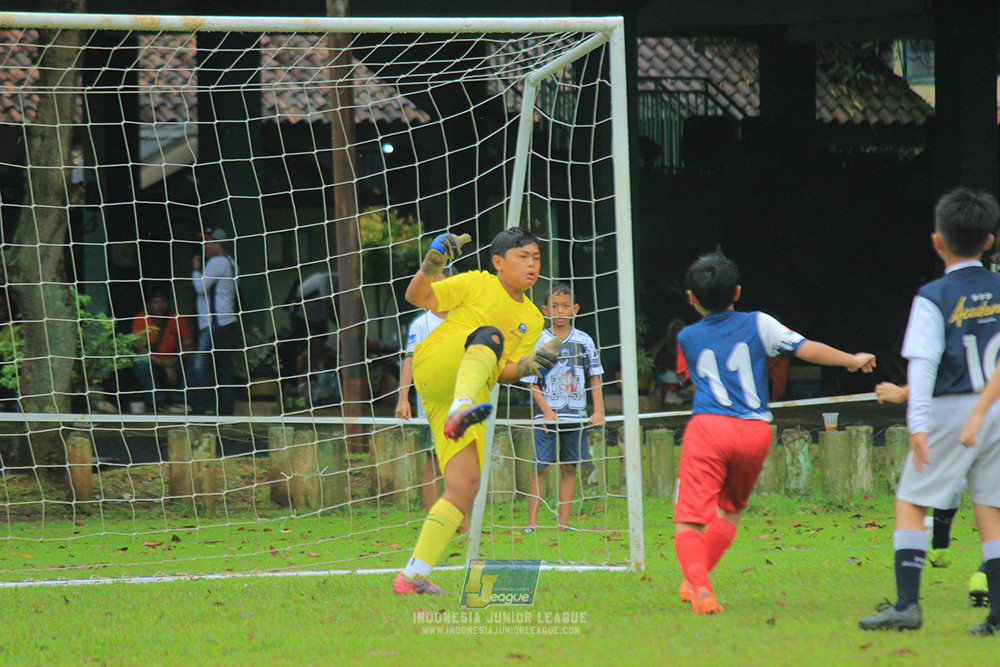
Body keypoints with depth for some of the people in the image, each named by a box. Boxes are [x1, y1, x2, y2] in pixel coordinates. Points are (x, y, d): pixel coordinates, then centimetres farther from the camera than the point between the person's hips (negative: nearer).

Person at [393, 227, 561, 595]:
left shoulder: (532, 319, 21)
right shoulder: (477, 284, 6)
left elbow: (501, 372, 16)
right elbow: (417, 297, 4)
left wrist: (524, 367, -6)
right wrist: (431, 266, -15)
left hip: (470, 388, 6)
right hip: (434, 367, -6)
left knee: (465, 487, -5)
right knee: (490, 336, -33)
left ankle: (413, 575, -1)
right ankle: (461, 412, -62)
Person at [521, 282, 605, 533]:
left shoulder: (584, 341, 5)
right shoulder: (539, 342, -1)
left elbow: (594, 377, 9)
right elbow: (532, 382, -1)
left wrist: (598, 410, -1)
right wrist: (546, 410, -12)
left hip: (576, 415, 2)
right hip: (547, 415, -2)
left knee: (569, 467, 5)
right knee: (540, 466, -4)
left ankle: (563, 522, 11)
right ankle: (532, 522, -1)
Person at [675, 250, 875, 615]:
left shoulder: (688, 338, 13)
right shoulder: (758, 324, 9)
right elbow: (806, 349, 5)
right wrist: (853, 360, 16)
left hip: (709, 427, -2)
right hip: (755, 433, 2)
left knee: (688, 523, -7)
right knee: (730, 510, 26)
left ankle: (700, 588, -32)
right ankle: (695, 582, 28)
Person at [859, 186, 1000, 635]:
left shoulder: (932, 298, -9)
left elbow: (923, 362, -17)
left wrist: (918, 424, -22)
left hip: (950, 412, -4)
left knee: (910, 502, 3)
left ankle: (907, 603, -6)